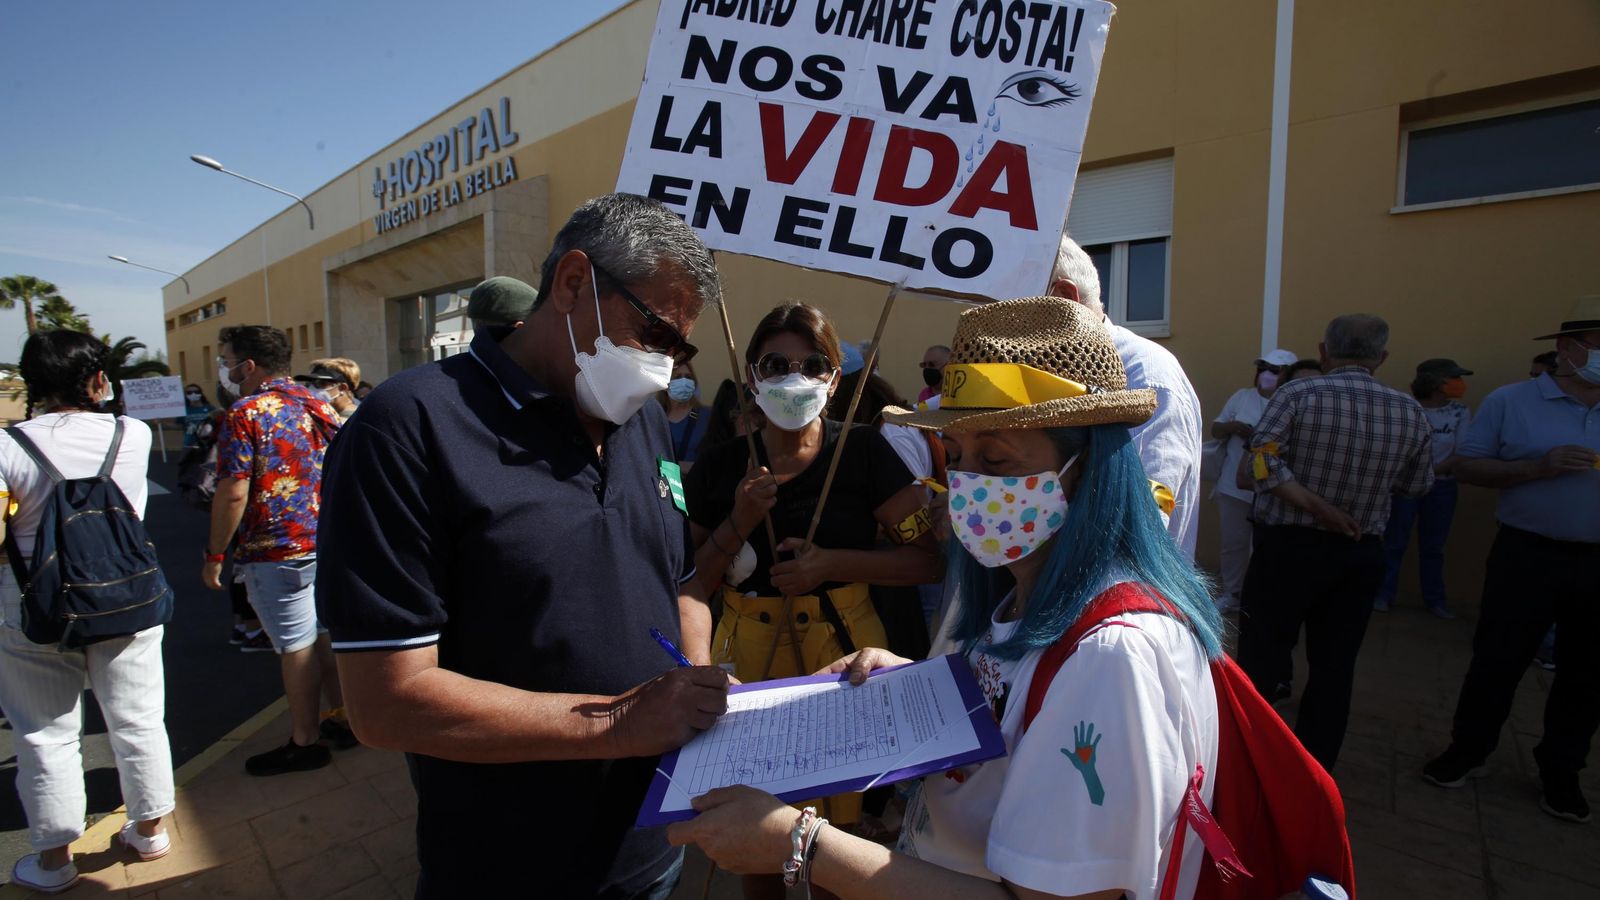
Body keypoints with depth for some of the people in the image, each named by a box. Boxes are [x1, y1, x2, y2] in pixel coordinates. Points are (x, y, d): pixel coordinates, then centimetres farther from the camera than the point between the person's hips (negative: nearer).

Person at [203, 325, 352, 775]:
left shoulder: (245, 416, -13)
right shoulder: (319, 405, 8)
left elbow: (233, 494, -17)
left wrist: (214, 556, -7)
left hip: (276, 552, -7)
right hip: (328, 544, 7)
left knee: (298, 648, 2)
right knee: (327, 636, 18)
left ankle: (304, 743, 16)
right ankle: (341, 717, 29)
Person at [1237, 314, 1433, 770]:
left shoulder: (1297, 394, -12)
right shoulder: (1411, 413, -1)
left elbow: (1263, 462, -23)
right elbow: (1416, 485, 10)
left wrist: (1317, 507, -16)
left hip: (1287, 547, -3)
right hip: (1359, 557, 4)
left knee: (1260, 660, 6)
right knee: (1334, 667, 15)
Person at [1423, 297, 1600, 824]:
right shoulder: (1510, 402, -4)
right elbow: (1466, 467, -6)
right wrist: (1539, 467, -19)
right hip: (1528, 554, -3)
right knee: (1497, 660, 5)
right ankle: (1468, 750, 22)